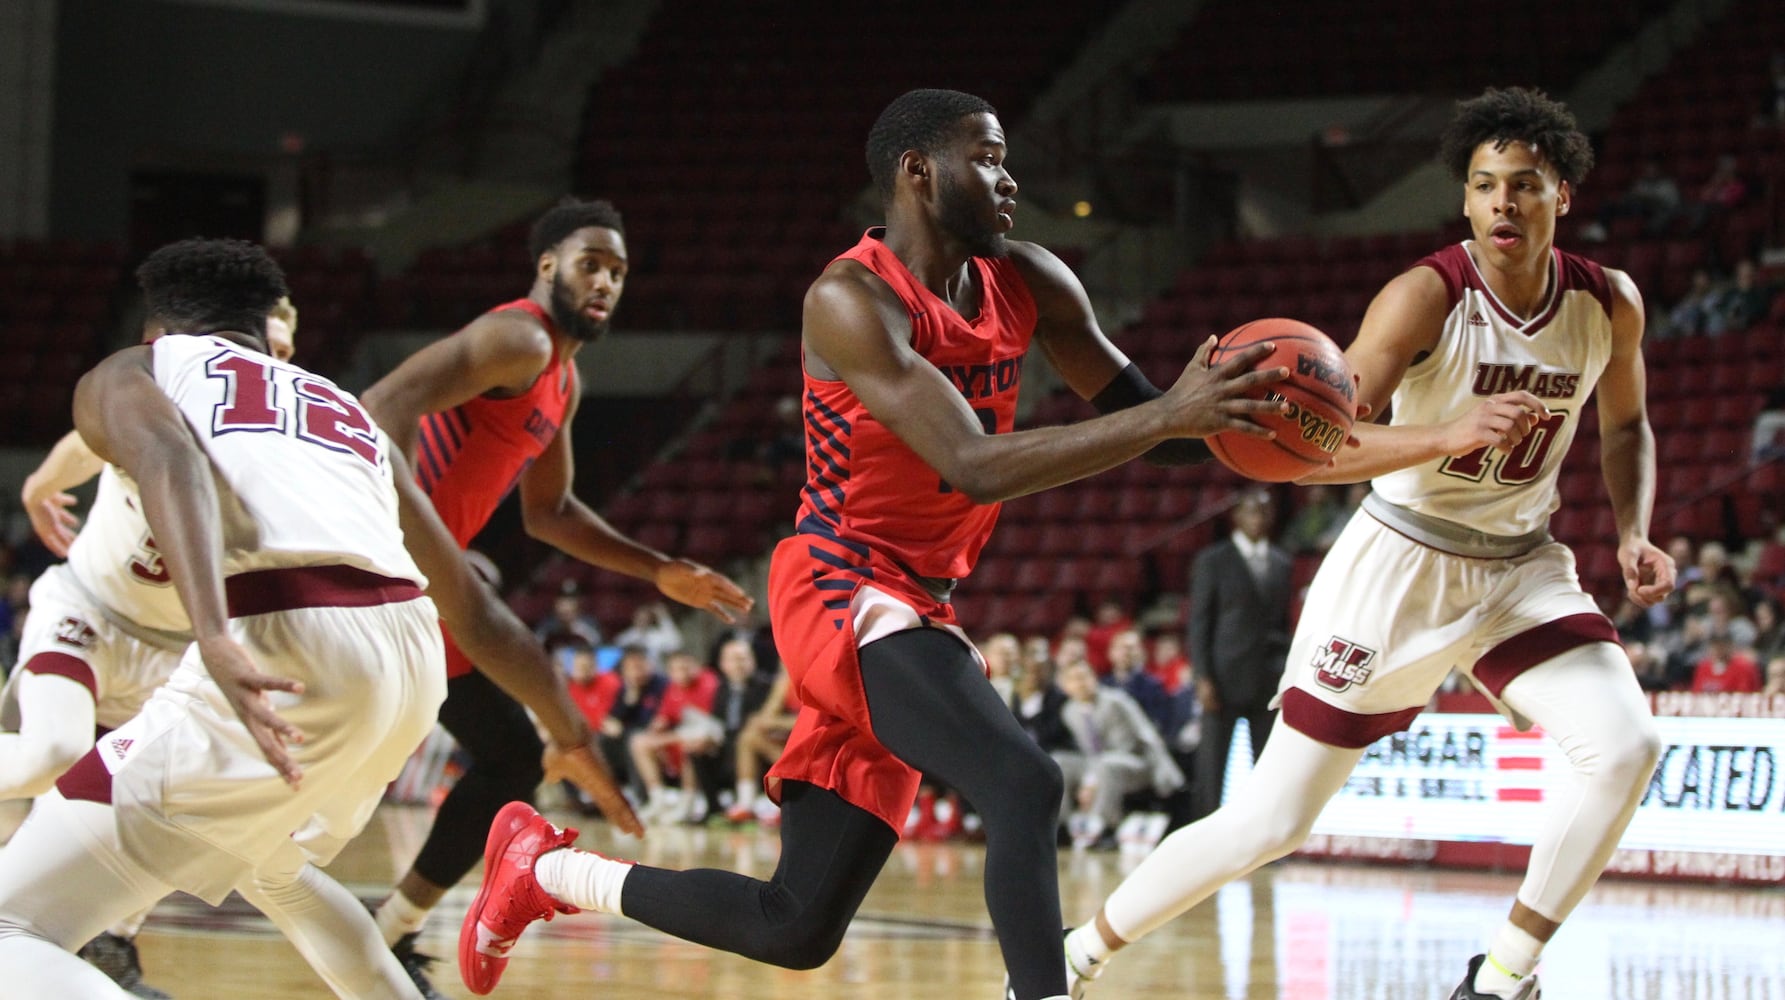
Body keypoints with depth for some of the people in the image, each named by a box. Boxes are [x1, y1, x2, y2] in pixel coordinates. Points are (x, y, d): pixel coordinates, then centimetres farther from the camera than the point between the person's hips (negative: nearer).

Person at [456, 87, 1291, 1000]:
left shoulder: (1027, 285, 4)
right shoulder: (852, 301, -17)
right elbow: (973, 468, -27)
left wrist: (1218, 411, -14)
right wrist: (1165, 418, -33)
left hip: (912, 608, 8)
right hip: (842, 591, -8)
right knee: (1023, 786, -30)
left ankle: (543, 868, 30)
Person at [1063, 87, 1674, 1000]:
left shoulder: (1610, 305, -6)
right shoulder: (1427, 297, -22)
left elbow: (1626, 425, 16)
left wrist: (1633, 536, -2)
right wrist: (1448, 434, -47)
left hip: (1519, 569, 4)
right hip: (1397, 566, -4)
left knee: (1625, 743, -22)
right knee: (1271, 821, -4)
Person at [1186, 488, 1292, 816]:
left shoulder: (1281, 564, 14)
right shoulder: (1213, 561, 2)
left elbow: (1284, 622, 16)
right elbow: (1198, 622, -1)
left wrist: (1287, 673, 8)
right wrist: (1203, 676, -9)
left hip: (1269, 679, 4)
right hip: (1227, 677, -4)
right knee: (1212, 760, -2)